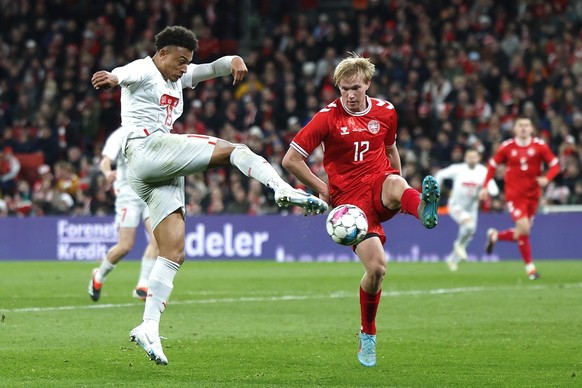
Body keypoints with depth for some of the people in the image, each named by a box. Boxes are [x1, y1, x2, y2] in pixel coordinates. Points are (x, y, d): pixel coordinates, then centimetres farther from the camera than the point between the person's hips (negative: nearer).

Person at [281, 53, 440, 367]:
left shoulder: (386, 112, 8)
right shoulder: (328, 117, -4)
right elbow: (291, 160, -2)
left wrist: (399, 194, 20)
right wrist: (322, 188, -1)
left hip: (379, 182, 2)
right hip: (349, 196, -2)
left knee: (395, 183, -37)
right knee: (376, 268, -15)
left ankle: (424, 208, -74)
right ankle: (367, 335, 8)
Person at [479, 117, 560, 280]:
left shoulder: (540, 145, -3)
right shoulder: (507, 147, -3)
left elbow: (555, 165, -1)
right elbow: (492, 165, 8)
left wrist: (546, 178, -21)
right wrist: (485, 187, 3)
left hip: (533, 194, 3)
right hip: (514, 194, -3)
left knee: (522, 232, 7)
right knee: (524, 229, -16)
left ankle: (495, 236, 36)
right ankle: (529, 267, -2)